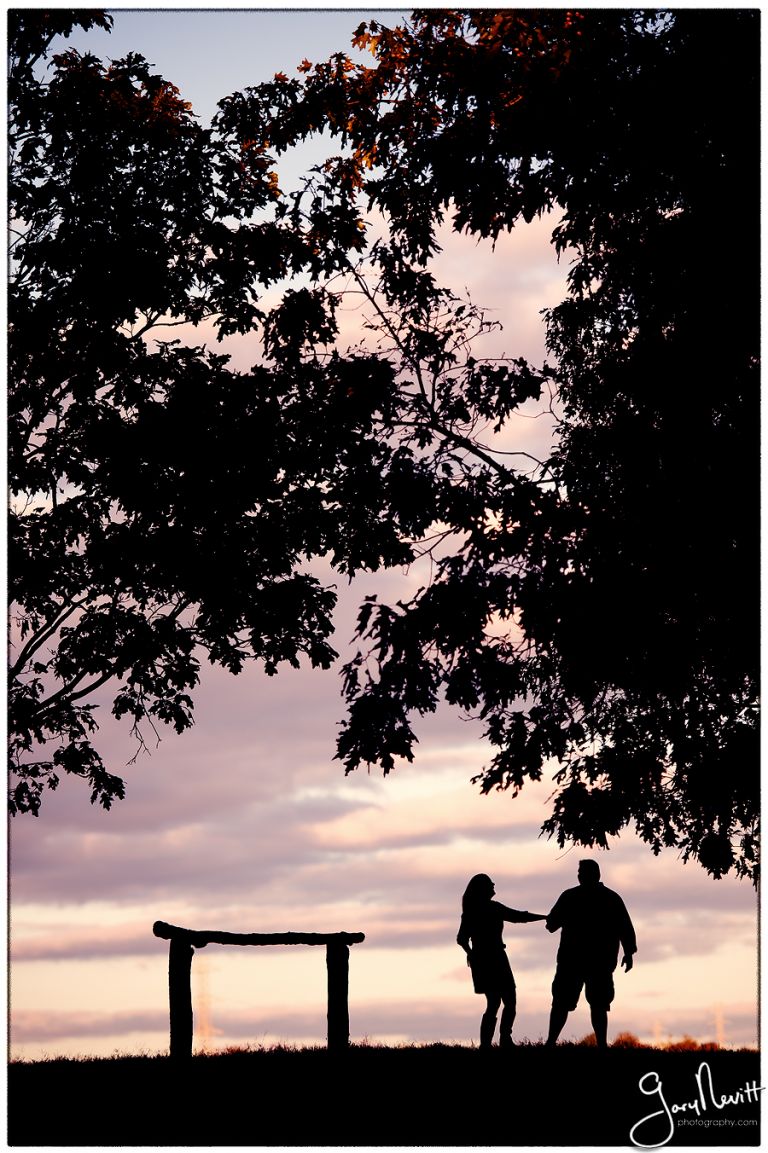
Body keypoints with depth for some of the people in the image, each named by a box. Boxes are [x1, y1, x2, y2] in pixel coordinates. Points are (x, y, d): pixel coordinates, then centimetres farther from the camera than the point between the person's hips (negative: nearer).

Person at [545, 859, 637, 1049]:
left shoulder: (569, 896, -2)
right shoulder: (612, 898, 6)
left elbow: (552, 923, 1)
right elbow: (626, 928, 3)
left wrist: (552, 923, 23)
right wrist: (629, 953, 9)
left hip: (572, 960, -2)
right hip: (602, 962, 2)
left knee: (561, 1003, 2)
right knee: (598, 1004, 5)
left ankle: (551, 1042, -6)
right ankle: (602, 1045, -5)